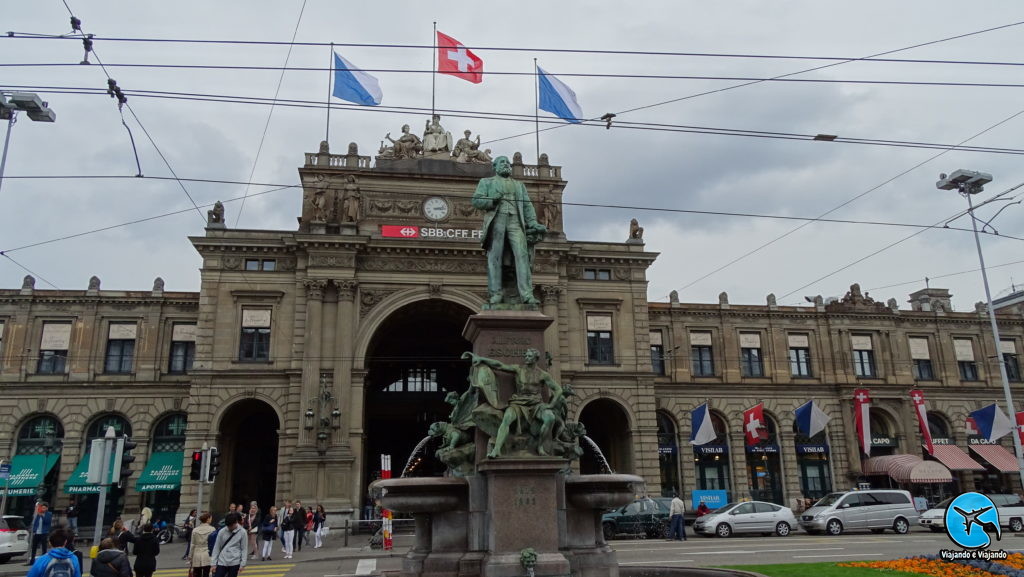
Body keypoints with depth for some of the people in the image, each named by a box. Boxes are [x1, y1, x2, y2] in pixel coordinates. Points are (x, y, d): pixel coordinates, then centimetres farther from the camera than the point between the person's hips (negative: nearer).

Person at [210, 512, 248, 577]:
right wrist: (214, 563, 2)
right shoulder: (222, 532, -1)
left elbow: (243, 549, 0)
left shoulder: (242, 532, -4)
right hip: (222, 562, 2)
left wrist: (242, 564, -4)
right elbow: (216, 548, 5)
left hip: (234, 563, -1)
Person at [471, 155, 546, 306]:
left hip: (515, 221, 2)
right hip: (496, 220, -1)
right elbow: (476, 201, 10)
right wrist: (492, 200, -10)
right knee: (494, 257, -11)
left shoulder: (519, 185, 30)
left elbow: (527, 206, 19)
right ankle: (496, 294, -14)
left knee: (522, 254, -15)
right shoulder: (486, 182, 22)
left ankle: (527, 294, -24)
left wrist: (533, 223, 2)